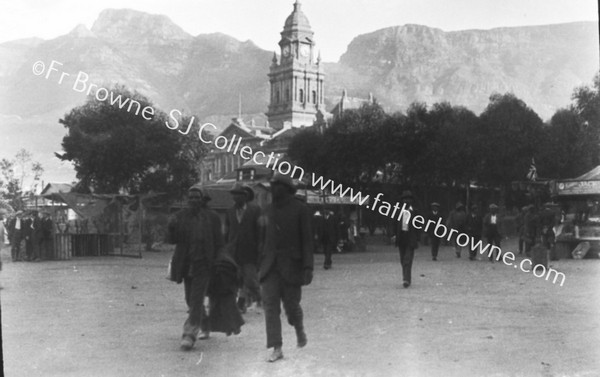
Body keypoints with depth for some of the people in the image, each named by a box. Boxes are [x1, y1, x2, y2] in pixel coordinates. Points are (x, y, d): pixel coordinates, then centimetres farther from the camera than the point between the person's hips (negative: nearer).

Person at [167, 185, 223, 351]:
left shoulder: (211, 217, -1)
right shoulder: (180, 216, 5)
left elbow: (218, 243, 1)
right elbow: (171, 239, 1)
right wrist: (172, 228, -19)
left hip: (203, 264, -4)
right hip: (186, 264, 4)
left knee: (196, 300, -12)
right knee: (191, 300, 14)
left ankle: (190, 334, -12)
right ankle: (205, 327, 36)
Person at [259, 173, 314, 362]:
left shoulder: (300, 209, -4)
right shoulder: (268, 210, 11)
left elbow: (307, 240, -7)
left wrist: (308, 267, -14)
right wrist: (261, 264, 15)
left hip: (291, 266, -4)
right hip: (270, 265, 4)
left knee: (291, 304, 4)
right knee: (270, 305, -6)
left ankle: (299, 329, 37)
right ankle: (277, 349, -3)